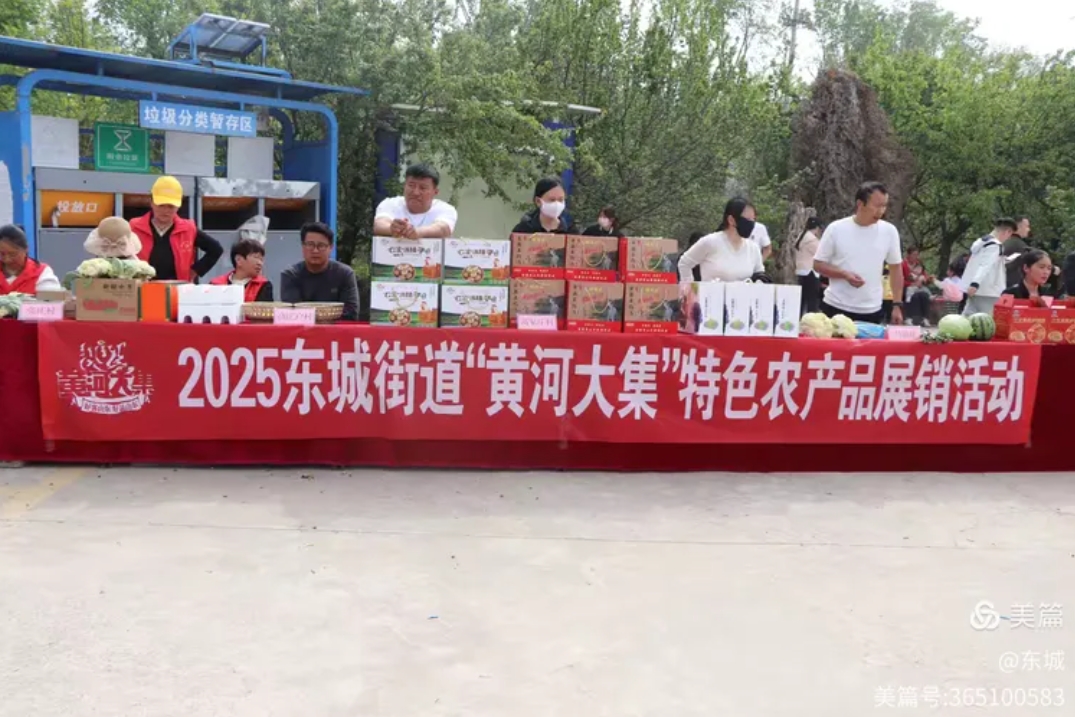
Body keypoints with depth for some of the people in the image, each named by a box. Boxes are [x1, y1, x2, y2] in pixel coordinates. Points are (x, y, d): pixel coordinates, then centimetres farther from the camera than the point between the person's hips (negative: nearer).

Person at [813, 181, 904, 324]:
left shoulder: (889, 231, 2)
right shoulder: (836, 229, -5)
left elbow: (896, 268, 10)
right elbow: (818, 264, 0)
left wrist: (898, 305, 5)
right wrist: (845, 274, -17)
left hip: (872, 311, 2)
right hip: (836, 308, -2)